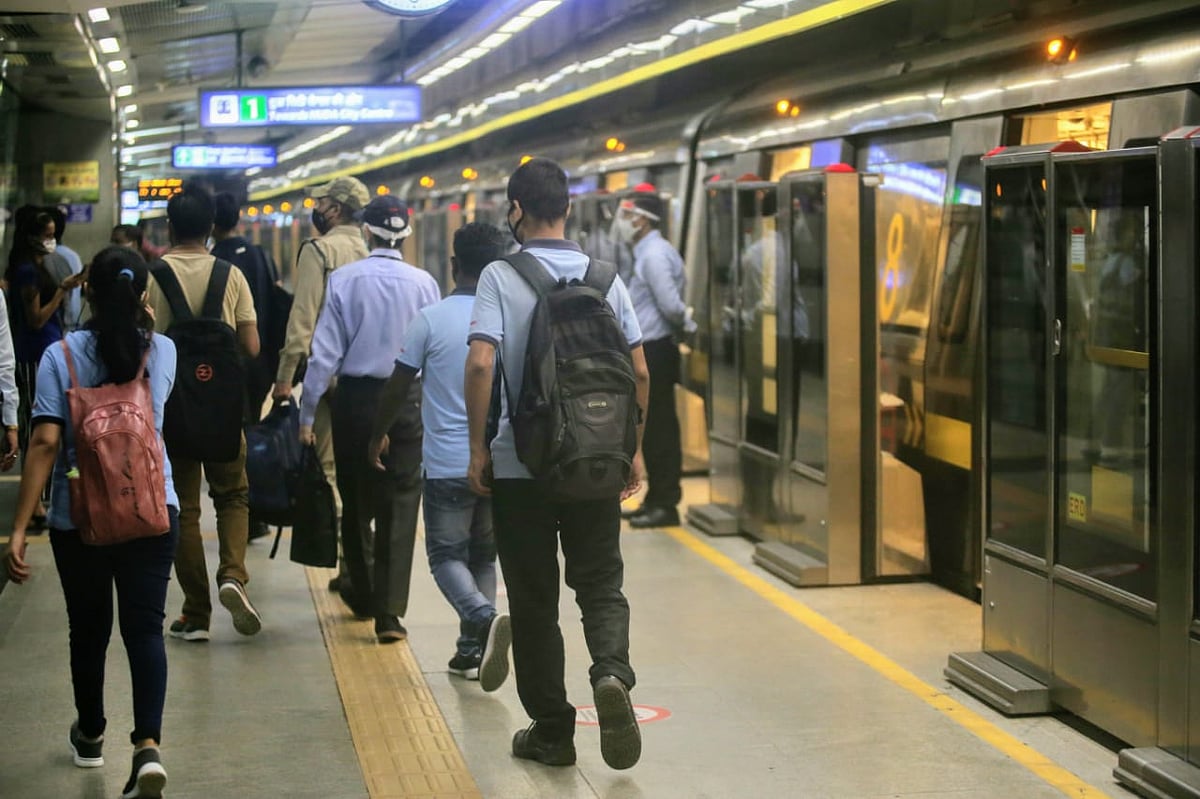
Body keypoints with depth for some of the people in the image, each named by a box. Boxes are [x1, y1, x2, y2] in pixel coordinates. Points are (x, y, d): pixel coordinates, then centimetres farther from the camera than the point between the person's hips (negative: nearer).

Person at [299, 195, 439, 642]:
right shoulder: (424, 283, -3)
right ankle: (389, 612, -6)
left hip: (355, 398, 0)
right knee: (400, 507, 2)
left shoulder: (345, 280, -6)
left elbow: (325, 351, -8)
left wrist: (307, 413, -3)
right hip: (408, 401, 0)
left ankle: (363, 595, 31)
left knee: (356, 503, 16)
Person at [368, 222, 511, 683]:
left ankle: (485, 618, -22)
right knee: (483, 555, 17)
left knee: (447, 556, 5)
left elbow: (398, 386, -1)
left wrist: (378, 435, 16)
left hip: (447, 464, -3)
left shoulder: (431, 319, -7)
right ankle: (471, 650, 14)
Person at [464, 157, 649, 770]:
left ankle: (551, 731, 14)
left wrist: (477, 448, -9)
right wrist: (634, 449, 13)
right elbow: (639, 371, 2)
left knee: (533, 599, 9)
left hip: (520, 464, -2)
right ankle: (611, 672, -18)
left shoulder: (501, 277, -7)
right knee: (600, 585, 11)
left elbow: (480, 363, -18)